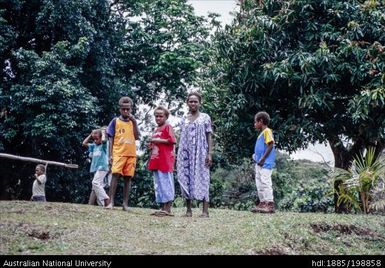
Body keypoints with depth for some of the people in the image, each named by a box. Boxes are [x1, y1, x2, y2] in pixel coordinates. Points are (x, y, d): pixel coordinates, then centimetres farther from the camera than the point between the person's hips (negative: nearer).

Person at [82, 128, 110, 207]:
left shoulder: (104, 145, -3)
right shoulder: (94, 146, 15)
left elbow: (103, 140, -25)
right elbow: (84, 143, 16)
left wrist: (103, 133, -5)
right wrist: (90, 135, 14)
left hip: (102, 167, -8)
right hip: (96, 168, 8)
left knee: (95, 182, -21)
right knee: (98, 185, 5)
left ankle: (106, 198, -21)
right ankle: (102, 203, 6)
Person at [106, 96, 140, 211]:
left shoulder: (133, 122, 15)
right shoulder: (115, 121, 7)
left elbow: (137, 137, 3)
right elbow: (111, 139, 4)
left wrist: (134, 122, -3)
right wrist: (110, 154, -4)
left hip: (131, 154, 3)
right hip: (118, 153, -3)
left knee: (128, 178, 2)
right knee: (115, 175, -14)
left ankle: (125, 203, 5)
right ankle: (111, 202, -14)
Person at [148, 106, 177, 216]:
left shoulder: (167, 127, -1)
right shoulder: (156, 130, 22)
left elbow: (172, 141, -12)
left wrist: (158, 140, -13)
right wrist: (152, 144, 10)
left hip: (165, 161, -9)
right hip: (156, 161, 9)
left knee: (166, 184, -8)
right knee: (158, 185, 9)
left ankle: (168, 209, -6)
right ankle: (163, 208, 13)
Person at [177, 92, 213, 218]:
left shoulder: (205, 117, 5)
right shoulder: (184, 119, 14)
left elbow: (209, 137, 1)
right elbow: (181, 138, 14)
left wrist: (209, 154, -8)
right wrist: (178, 155, 8)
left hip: (200, 153, -3)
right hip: (185, 153, 4)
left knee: (201, 178, -7)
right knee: (186, 179, 0)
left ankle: (205, 210, -8)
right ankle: (188, 209, 6)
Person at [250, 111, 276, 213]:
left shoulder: (267, 131, -9)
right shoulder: (261, 133, 19)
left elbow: (270, 145, -17)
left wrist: (263, 159, -18)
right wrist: (256, 156, 12)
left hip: (266, 163, -10)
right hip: (259, 163, 10)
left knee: (265, 182, -12)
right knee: (259, 183, 11)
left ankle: (270, 204, -11)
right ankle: (262, 203, 16)